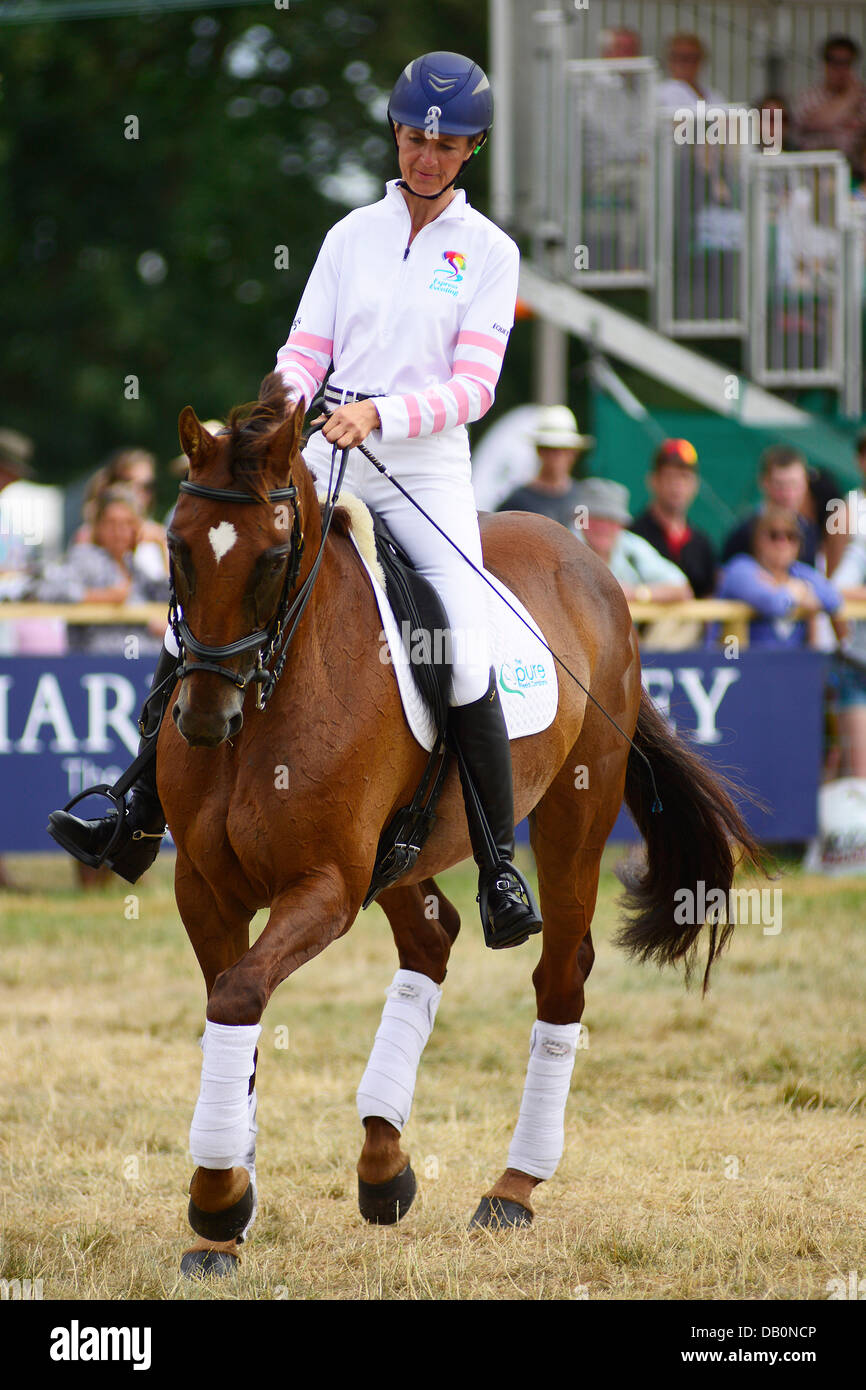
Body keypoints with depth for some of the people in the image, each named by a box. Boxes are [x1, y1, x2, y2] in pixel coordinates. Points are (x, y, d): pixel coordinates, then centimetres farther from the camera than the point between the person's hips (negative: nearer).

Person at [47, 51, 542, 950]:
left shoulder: (488, 252, 1)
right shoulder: (353, 235, 11)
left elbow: (473, 386, -8)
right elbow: (306, 350, 7)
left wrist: (379, 412, -23)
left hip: (428, 464, -3)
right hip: (326, 450, 4)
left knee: (466, 662, -17)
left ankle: (499, 866, -7)